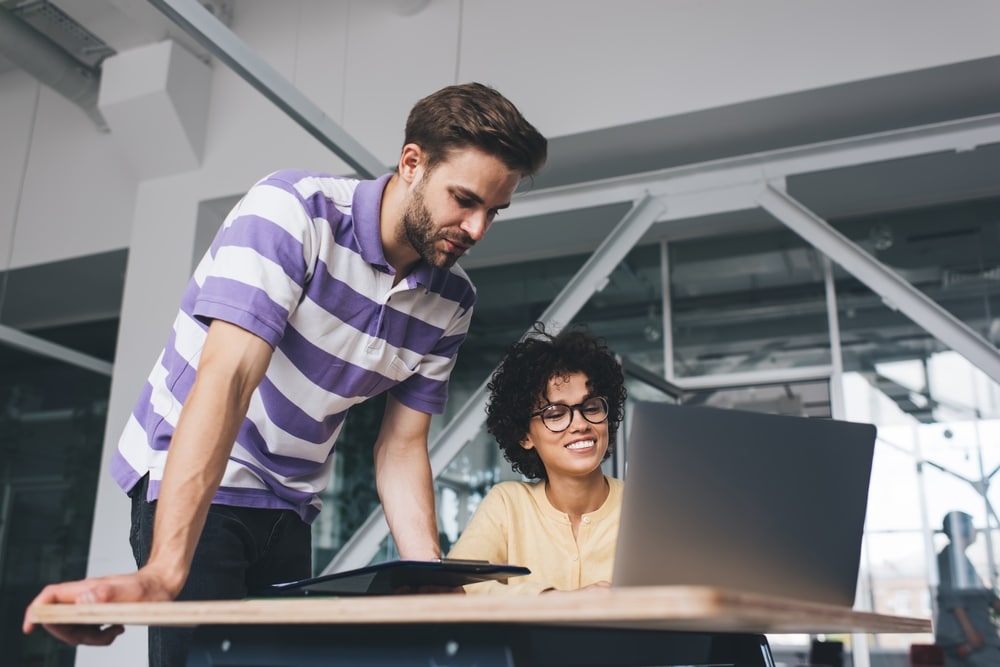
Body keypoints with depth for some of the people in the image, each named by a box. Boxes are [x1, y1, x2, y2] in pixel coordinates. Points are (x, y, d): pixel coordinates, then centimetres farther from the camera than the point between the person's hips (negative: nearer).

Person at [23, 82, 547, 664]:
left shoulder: (452, 301, -2)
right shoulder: (293, 209, -20)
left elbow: (401, 448, 0)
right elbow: (227, 378, -30)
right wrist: (162, 574, -37)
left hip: (291, 505, 6)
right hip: (189, 480, -5)